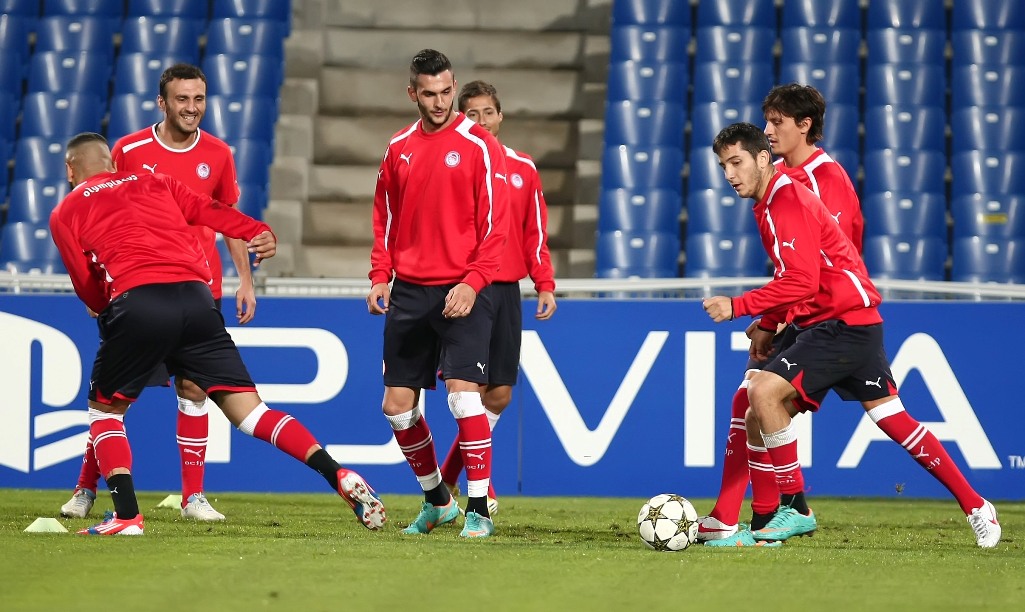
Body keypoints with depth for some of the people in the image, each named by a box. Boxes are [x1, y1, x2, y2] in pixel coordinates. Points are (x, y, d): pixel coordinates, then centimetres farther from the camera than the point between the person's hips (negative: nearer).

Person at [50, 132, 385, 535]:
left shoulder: (65, 213, 18)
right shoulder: (154, 183, 28)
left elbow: (87, 287, 15)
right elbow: (210, 211, 12)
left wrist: (105, 310, 34)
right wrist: (257, 232, 0)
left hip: (137, 303, -3)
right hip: (195, 298, 3)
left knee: (104, 409, 18)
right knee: (248, 410, 4)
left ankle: (127, 515, 3)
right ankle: (340, 478, -11)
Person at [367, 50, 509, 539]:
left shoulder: (479, 146, -6)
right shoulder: (399, 148, 10)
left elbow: (494, 224, -9)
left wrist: (472, 283, -19)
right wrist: (380, 276, 5)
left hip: (462, 293, -5)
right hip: (409, 293, 5)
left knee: (463, 393, -18)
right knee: (397, 405, 6)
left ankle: (478, 510, -11)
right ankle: (436, 500, 25)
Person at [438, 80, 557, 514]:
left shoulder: (523, 169, 10)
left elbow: (535, 233, 13)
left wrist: (545, 285, 4)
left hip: (505, 291, 4)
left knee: (499, 395, 5)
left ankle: (447, 478, 21)